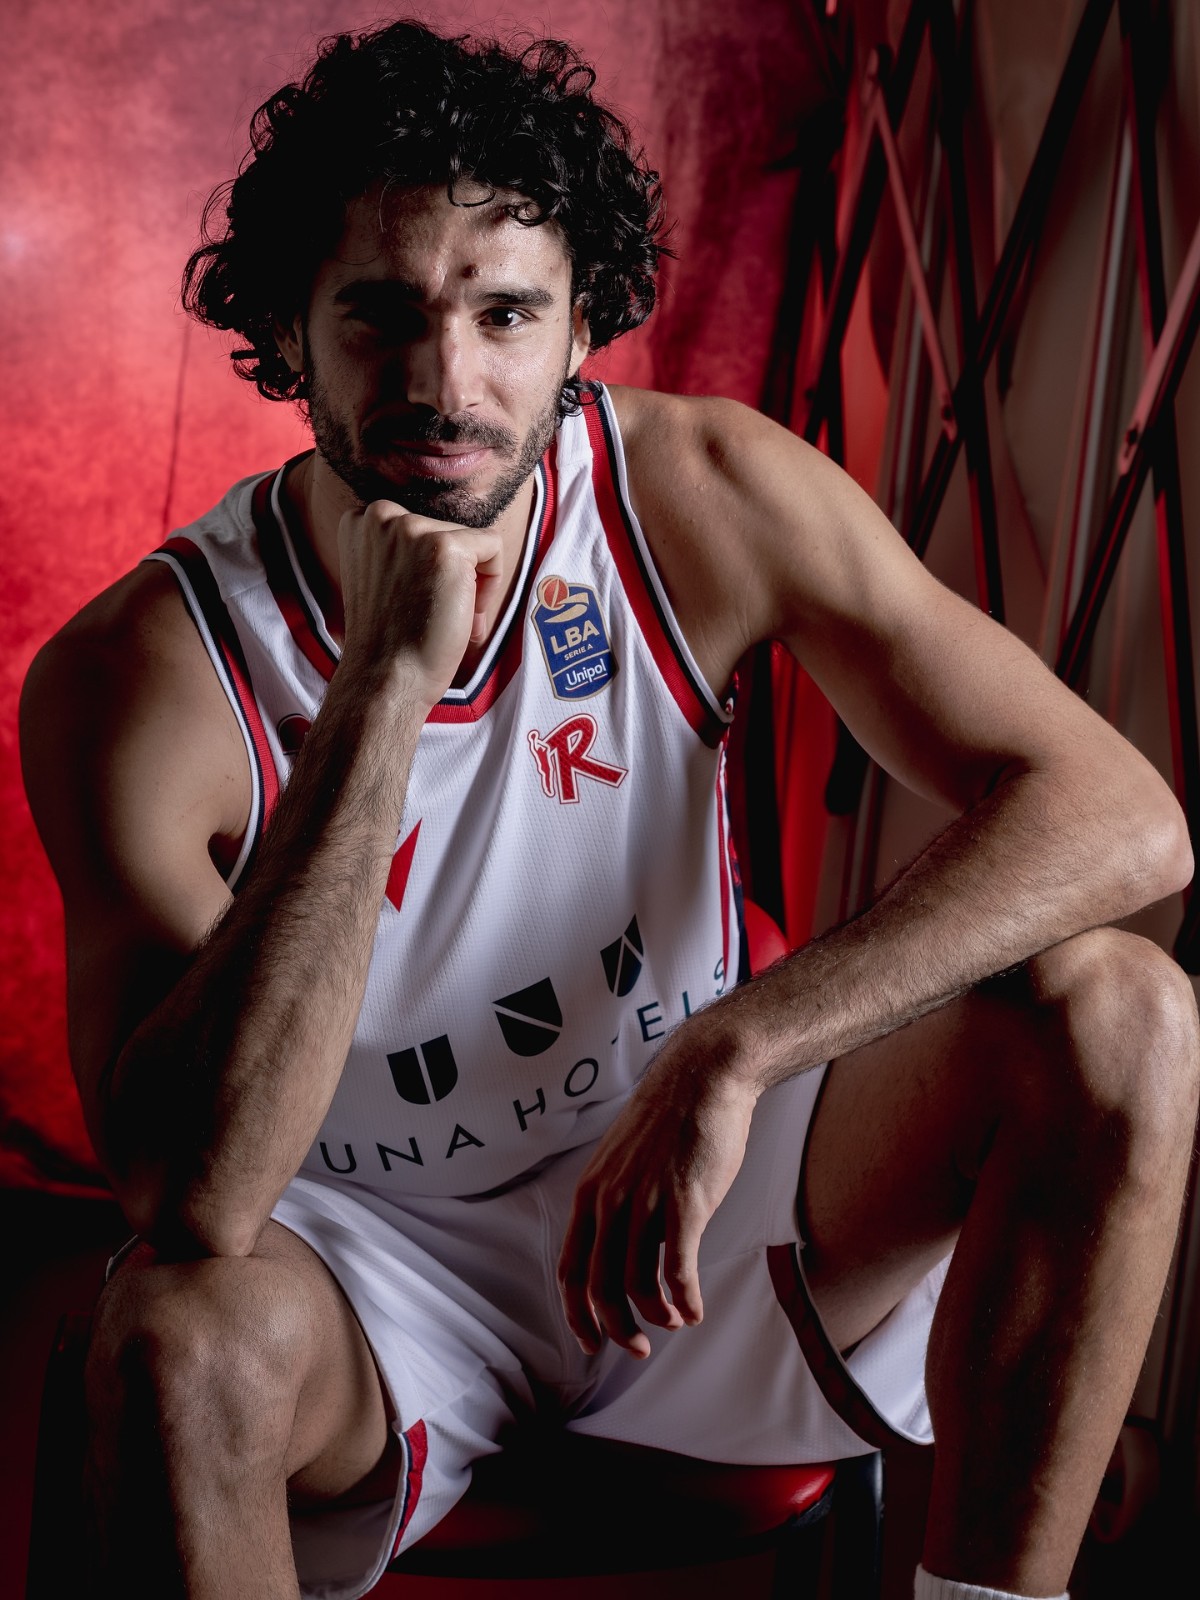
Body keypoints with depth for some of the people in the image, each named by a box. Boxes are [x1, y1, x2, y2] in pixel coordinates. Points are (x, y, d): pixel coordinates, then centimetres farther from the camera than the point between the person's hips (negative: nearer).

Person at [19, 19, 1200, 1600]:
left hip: (684, 1187, 3)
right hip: (375, 1258, -2)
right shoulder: (134, 679, -22)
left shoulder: (706, 494, -15)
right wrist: (386, 687, -39)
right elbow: (193, 1194, -34)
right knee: (184, 1333, -37)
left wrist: (729, 1054, -32)